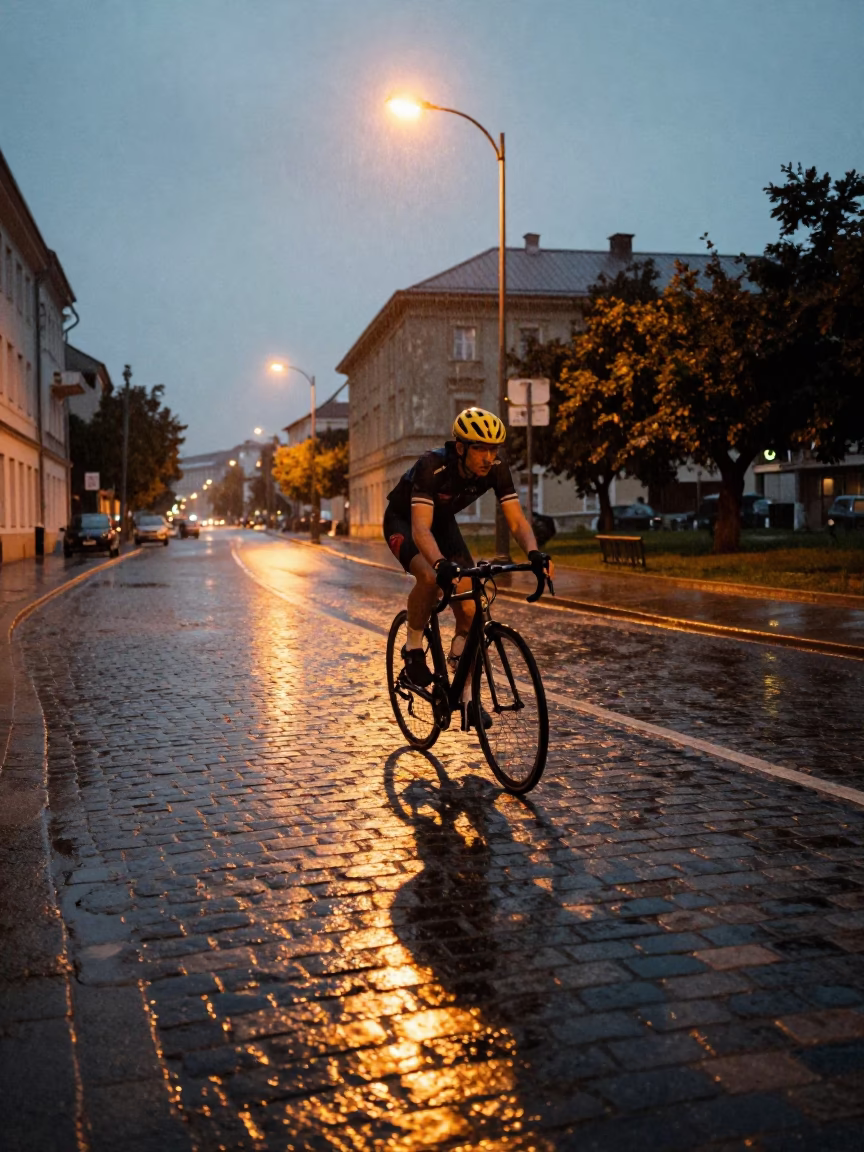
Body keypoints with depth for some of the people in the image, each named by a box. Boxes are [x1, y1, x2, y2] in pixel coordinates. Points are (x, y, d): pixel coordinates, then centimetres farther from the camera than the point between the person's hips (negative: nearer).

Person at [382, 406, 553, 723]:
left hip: (443, 522, 5)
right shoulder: (433, 466, -38)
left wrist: (534, 553, -48)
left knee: (469, 609, -10)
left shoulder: (496, 469, -24)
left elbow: (517, 520, -27)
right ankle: (413, 648, -10)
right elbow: (420, 529, -47)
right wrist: (441, 564, -65)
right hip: (403, 521, -4)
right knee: (430, 577, -37)